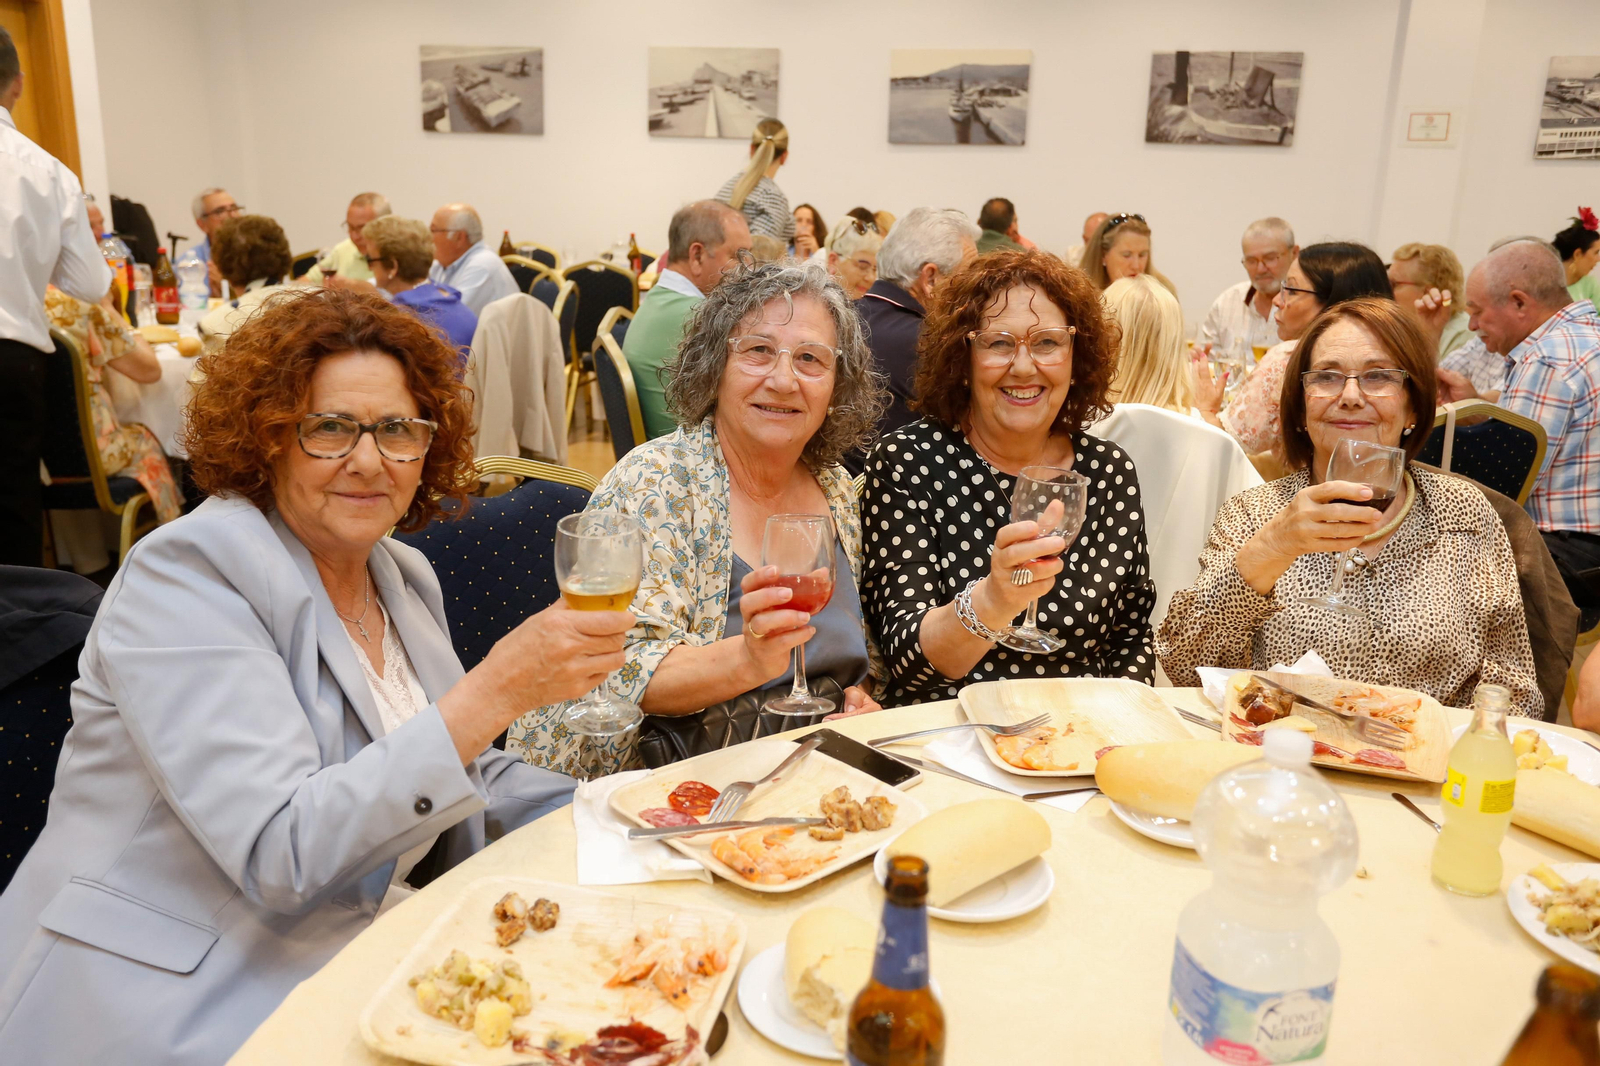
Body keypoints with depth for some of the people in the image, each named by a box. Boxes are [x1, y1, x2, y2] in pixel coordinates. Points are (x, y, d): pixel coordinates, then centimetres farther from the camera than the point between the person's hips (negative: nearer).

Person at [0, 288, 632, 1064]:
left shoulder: (404, 577, 7)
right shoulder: (187, 573, -15)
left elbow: (465, 777, 16)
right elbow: (280, 855, -25)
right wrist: (497, 689, -31)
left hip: (354, 959, 7)